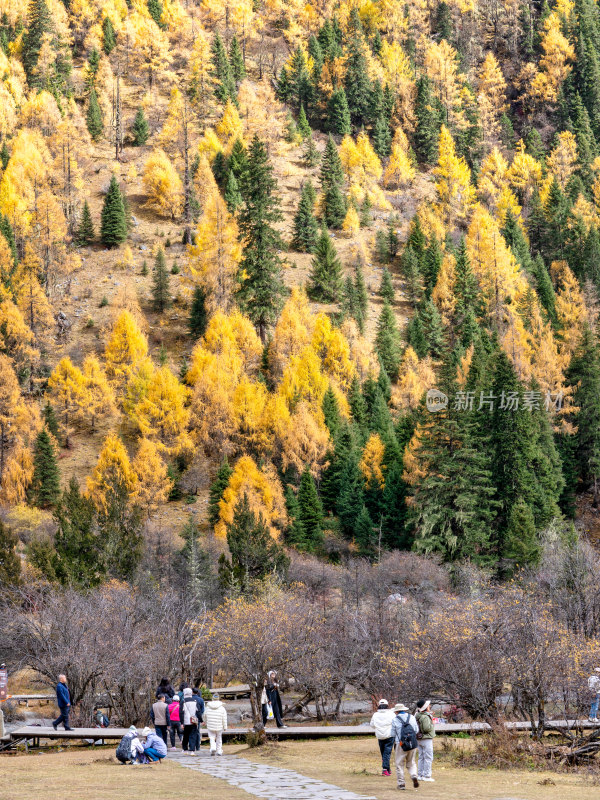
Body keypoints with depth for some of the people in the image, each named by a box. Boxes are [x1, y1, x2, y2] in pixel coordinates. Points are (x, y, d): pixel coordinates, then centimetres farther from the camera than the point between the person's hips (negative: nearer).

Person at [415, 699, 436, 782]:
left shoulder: (417, 716, 9)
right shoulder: (425, 717, -19)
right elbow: (427, 728, -25)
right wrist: (432, 725, -8)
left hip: (419, 739, 9)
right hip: (426, 739, -9)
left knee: (421, 757, 15)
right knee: (428, 758, -3)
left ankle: (420, 774, 18)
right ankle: (426, 775, -3)